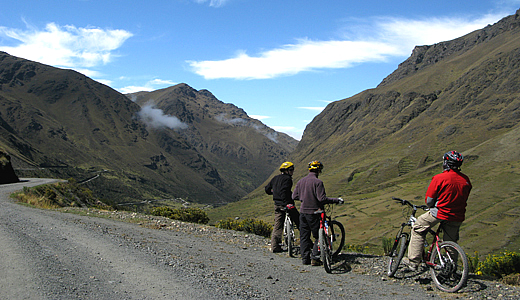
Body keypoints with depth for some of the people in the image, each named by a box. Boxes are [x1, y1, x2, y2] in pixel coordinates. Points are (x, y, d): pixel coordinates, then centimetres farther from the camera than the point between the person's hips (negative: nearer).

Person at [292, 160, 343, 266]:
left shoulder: (301, 181, 6)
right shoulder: (317, 182, -13)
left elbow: (294, 196, 10)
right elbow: (322, 198, -19)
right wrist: (337, 200, -12)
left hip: (303, 211, 6)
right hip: (314, 212, -6)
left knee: (304, 236, 11)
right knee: (318, 236, 4)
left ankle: (305, 258, 13)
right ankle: (315, 258, -1)